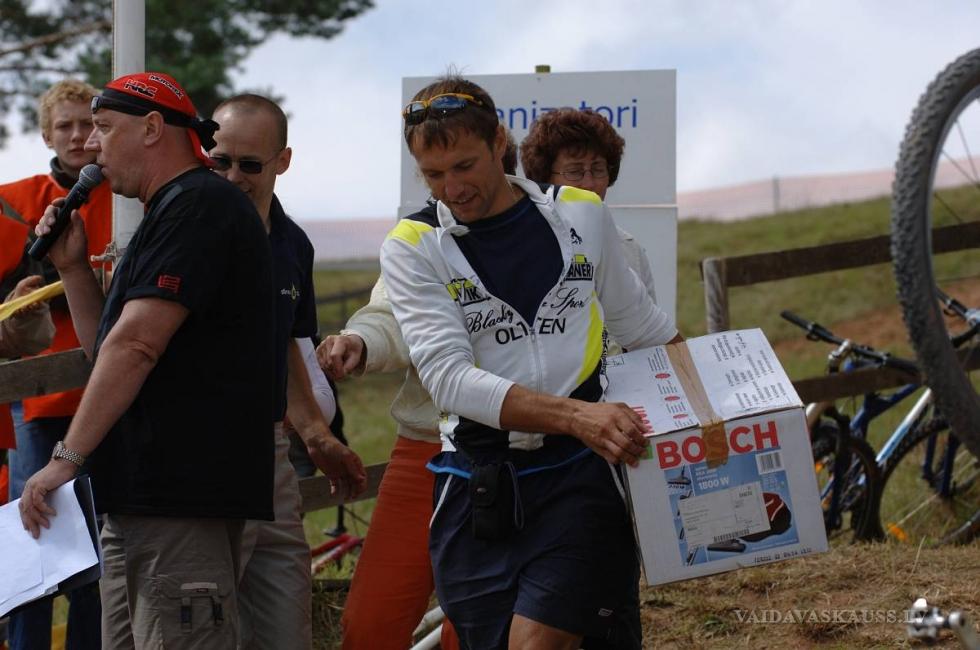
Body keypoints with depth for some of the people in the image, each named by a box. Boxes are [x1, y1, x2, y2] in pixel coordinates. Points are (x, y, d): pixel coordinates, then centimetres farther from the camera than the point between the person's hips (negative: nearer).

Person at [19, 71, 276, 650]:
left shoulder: (201, 206, -10)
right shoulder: (171, 212, 24)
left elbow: (136, 344, -18)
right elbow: (111, 350, 28)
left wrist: (67, 458, -18)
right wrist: (73, 267, 16)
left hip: (183, 495, -10)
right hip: (139, 500, 10)